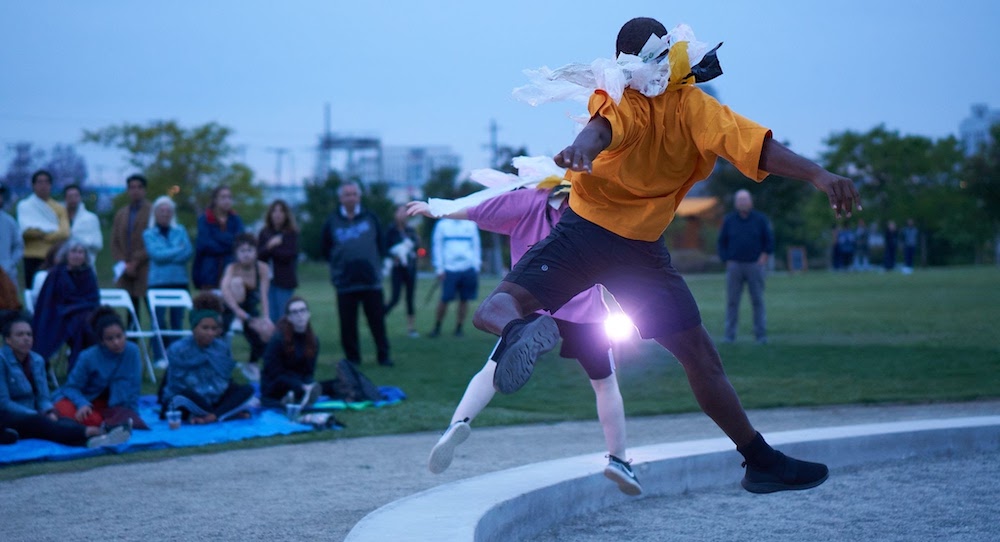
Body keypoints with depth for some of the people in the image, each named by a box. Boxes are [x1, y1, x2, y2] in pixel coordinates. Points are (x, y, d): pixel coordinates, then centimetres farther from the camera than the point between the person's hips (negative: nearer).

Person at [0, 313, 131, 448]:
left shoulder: (37, 360, 11)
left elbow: (43, 397, 10)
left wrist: (49, 413, -15)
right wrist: (40, 416, -23)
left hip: (30, 417, 6)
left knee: (62, 422, -28)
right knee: (38, 422, -37)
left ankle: (94, 438, -62)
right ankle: (91, 432, -65)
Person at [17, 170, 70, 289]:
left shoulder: (59, 208, 10)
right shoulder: (24, 206, 6)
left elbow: (65, 233, -3)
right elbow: (26, 230, -8)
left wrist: (39, 233, -7)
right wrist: (52, 231, -5)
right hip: (32, 257, -1)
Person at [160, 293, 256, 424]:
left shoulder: (222, 348, 3)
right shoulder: (178, 349, -10)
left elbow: (228, 381, 4)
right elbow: (175, 385, -13)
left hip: (215, 400, 5)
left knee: (247, 389, -14)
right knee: (185, 396, -38)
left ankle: (213, 415, -32)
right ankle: (232, 412, -23)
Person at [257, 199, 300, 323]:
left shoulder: (292, 233, 0)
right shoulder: (264, 233, 9)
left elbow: (290, 255, -10)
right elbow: (259, 255, 1)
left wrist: (271, 249, -7)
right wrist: (269, 246, -17)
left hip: (285, 281, -3)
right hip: (268, 279, 3)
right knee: (272, 316, 2)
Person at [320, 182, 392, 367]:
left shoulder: (370, 218, 6)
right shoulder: (332, 222, 4)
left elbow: (381, 244, 14)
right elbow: (326, 249, 11)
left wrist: (375, 261, 7)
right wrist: (338, 264, 6)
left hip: (371, 280, 0)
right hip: (345, 282, 0)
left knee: (377, 320, 1)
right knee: (348, 324, 1)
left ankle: (383, 356, 9)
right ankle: (352, 357, 11)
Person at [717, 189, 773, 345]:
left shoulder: (760, 219, 4)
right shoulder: (729, 220, 7)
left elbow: (769, 240, 7)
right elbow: (722, 242, 12)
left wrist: (764, 256, -4)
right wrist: (726, 261, 2)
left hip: (755, 266, -1)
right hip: (734, 266, 1)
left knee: (758, 301, -2)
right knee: (732, 301, -2)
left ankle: (761, 334, 0)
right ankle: (730, 335, 2)